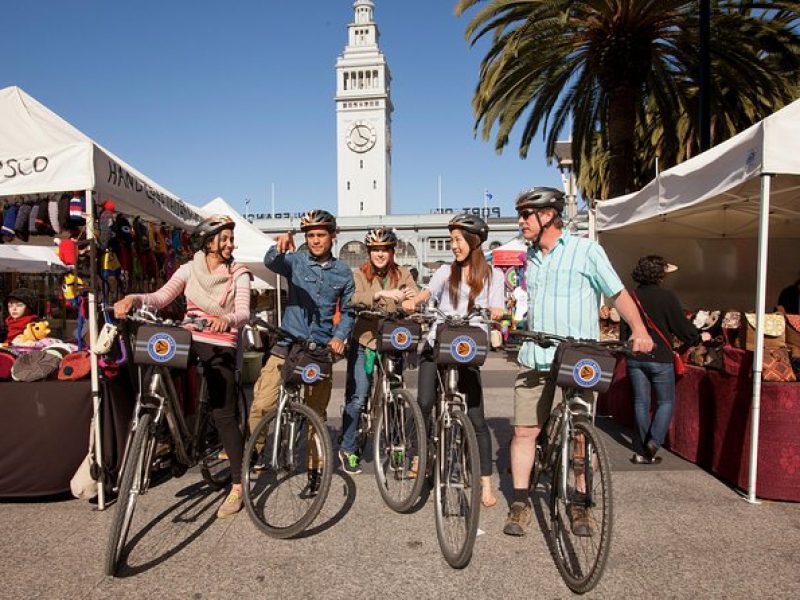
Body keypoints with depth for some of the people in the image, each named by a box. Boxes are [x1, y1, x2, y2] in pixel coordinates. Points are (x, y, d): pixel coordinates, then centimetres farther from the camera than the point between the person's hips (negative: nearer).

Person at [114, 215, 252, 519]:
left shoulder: (239, 274, -2)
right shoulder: (189, 269, 6)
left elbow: (243, 313, -15)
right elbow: (160, 297, -3)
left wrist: (227, 320, -38)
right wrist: (133, 298, -23)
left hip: (221, 348, -4)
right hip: (188, 341, 4)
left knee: (223, 415, -6)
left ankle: (237, 486, 3)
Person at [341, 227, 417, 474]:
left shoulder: (402, 274, 5)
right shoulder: (360, 274, -2)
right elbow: (354, 299, -21)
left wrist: (412, 299, -29)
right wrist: (382, 293, -36)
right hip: (363, 343, -2)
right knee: (357, 397, -5)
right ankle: (348, 449, 13)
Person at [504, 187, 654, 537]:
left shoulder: (586, 250, -2)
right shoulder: (530, 257, 17)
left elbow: (618, 293, -3)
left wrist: (639, 330, -16)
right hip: (534, 357, 5)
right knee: (524, 430, 2)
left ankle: (580, 505, 21)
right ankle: (520, 502, 14)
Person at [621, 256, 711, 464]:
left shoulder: (632, 297, 2)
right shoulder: (667, 296, -11)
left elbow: (624, 330, 7)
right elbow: (682, 327, -5)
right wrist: (700, 337, 14)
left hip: (635, 358, 4)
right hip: (660, 358, -4)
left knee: (641, 402, 9)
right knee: (666, 402, 12)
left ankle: (641, 452, 12)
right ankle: (653, 441, -5)